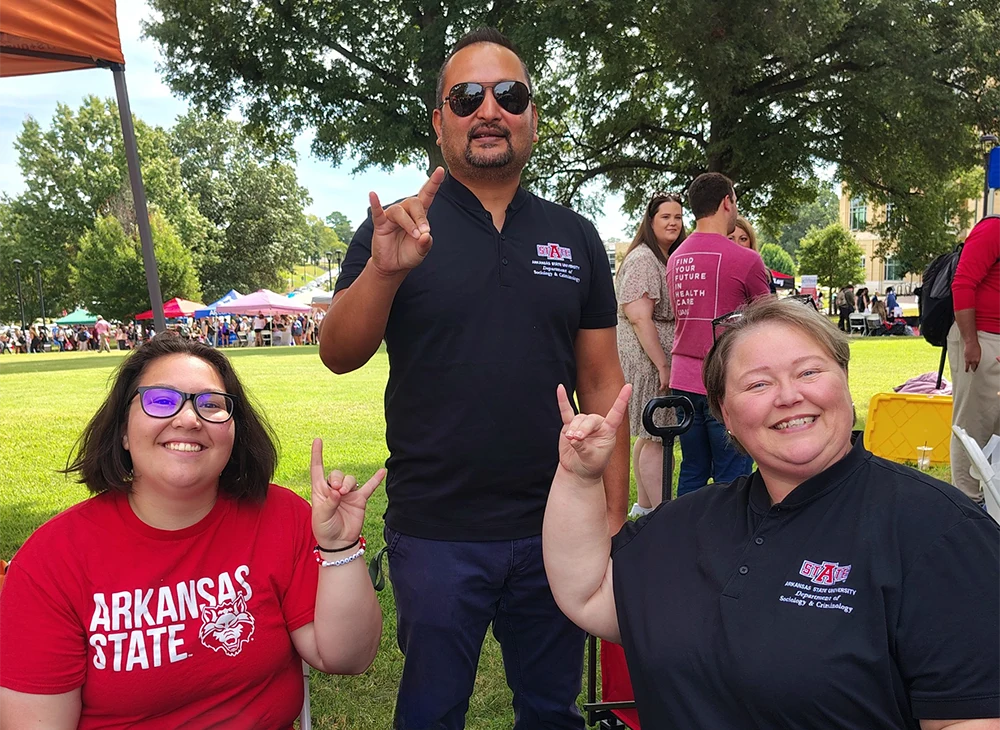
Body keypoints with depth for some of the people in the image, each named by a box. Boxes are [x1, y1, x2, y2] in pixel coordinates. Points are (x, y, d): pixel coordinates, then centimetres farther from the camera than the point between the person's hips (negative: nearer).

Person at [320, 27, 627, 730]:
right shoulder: (398, 231, -2)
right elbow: (339, 355, -11)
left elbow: (602, 382, 5)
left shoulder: (576, 237, 5)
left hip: (554, 529, 2)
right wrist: (384, 271, -30)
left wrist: (615, 513, 2)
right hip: (435, 533, -2)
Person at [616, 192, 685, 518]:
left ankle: (644, 505, 26)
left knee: (650, 435, 15)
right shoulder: (643, 259, -13)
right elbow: (639, 317, -21)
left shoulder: (670, 259, 18)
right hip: (647, 359, -10)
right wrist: (662, 365, -21)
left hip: (662, 359, 10)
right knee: (656, 438, -7)